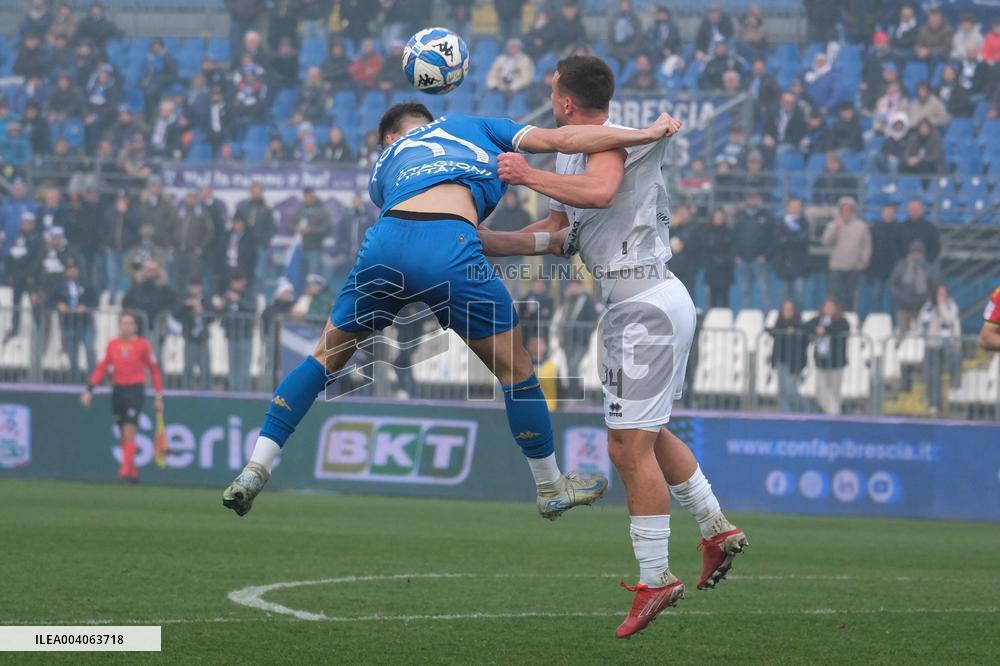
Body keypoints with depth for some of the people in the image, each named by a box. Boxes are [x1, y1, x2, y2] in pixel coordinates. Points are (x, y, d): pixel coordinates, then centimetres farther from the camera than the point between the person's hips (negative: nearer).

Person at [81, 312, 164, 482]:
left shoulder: (143, 344, -2)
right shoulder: (112, 344, 7)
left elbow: (154, 371, 3)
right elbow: (101, 368, 9)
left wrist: (159, 397, 2)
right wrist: (89, 389, 0)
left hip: (135, 390, -4)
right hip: (117, 390, 4)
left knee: (129, 432, -14)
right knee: (124, 435, 8)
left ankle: (126, 471, -16)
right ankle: (133, 471, 19)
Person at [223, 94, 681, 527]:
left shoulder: (382, 166, 36)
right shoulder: (467, 126, 31)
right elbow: (560, 139, 22)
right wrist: (647, 134, 27)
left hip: (384, 243, 3)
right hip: (449, 251, -3)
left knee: (326, 358, 23)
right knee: (514, 366, 16)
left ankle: (256, 468, 17)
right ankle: (551, 488, 27)